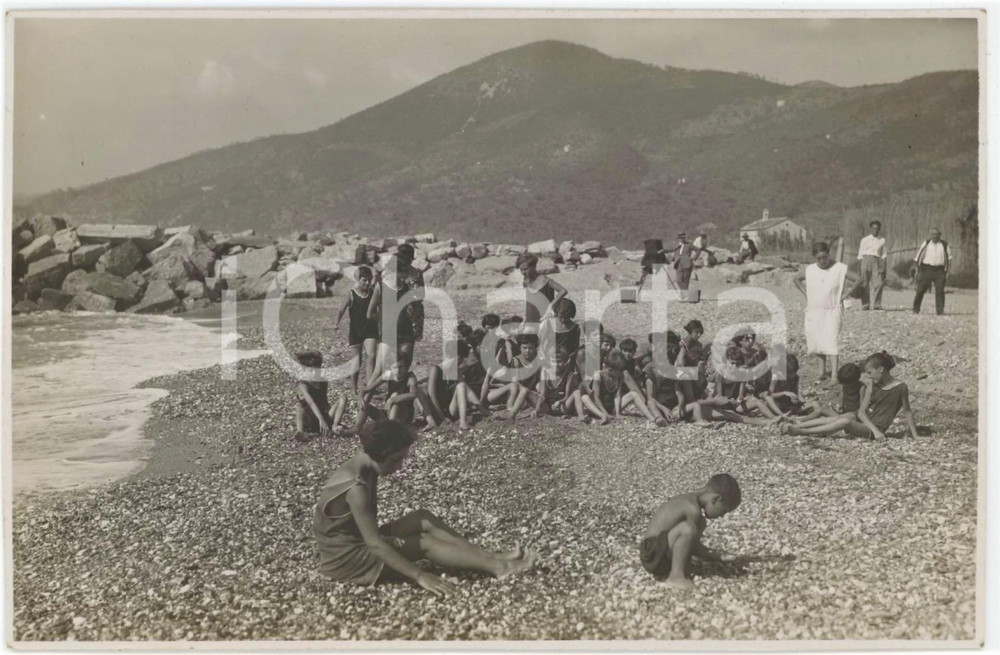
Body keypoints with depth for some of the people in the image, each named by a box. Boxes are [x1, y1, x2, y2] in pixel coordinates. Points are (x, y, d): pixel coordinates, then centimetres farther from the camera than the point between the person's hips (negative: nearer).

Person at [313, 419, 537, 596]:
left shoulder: (364, 468, 0)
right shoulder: (356, 488, -30)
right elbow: (375, 543, -31)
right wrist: (419, 576, -31)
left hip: (358, 541, 9)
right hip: (346, 558, -9)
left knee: (424, 520, -1)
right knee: (426, 543, -14)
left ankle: (490, 558, -3)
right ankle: (498, 567, -10)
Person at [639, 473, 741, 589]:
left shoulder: (689, 500, 11)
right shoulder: (693, 509, -18)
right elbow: (693, 545, -11)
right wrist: (712, 556, 5)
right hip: (653, 553, -11)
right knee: (687, 528, -31)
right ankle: (676, 577, -20)